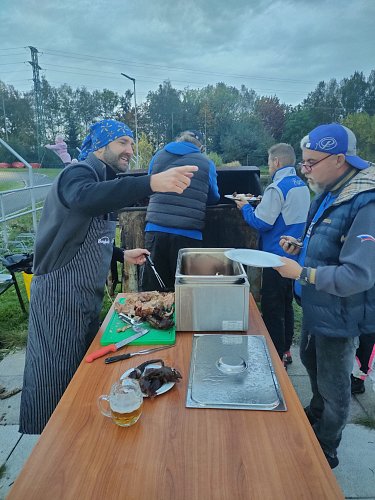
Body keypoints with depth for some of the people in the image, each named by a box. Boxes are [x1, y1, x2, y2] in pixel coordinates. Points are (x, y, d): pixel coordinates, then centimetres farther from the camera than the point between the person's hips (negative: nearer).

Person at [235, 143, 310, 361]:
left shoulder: (277, 188, -18)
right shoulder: (303, 186, 9)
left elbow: (261, 223, -19)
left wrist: (245, 207, -2)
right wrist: (261, 203, 16)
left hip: (277, 257, -9)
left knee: (272, 310, 2)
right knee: (287, 304, 19)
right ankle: (285, 350, 32)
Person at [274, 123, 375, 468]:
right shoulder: (327, 195, 4)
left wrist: (301, 272, -27)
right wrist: (300, 248, -2)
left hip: (340, 316, -9)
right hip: (316, 307, 9)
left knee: (333, 385, 11)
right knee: (311, 360, 28)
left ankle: (325, 453, 36)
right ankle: (316, 414, 56)